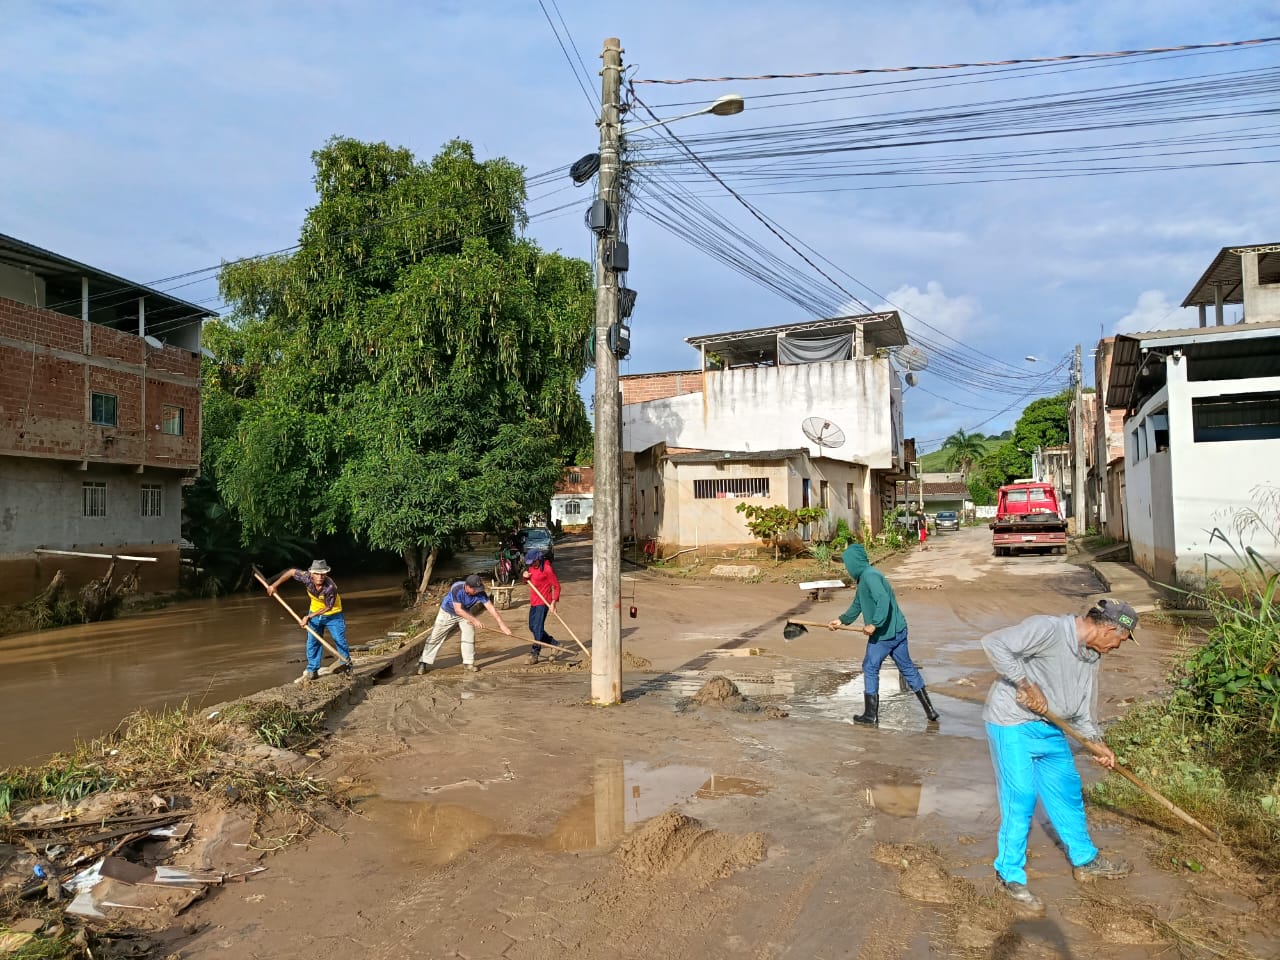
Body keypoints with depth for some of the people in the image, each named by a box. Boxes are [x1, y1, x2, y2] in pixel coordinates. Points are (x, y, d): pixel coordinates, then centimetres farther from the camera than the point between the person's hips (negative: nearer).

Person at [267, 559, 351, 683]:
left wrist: (309, 616, -22)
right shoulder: (307, 577, -25)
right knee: (312, 642, 4)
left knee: (340, 640, -1)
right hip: (314, 614, 4)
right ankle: (312, 671, 12)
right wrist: (275, 585, -4)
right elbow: (292, 571, -8)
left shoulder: (331, 587, -36)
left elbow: (328, 607, -24)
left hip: (333, 615, -4)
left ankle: (346, 663, 21)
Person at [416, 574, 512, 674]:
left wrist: (501, 624, -37)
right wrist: (473, 620, -41)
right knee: (435, 637, -2)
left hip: (465, 613, 3)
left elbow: (491, 607, -30)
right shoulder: (456, 589, -39)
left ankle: (468, 663, 7)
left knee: (469, 635, -7)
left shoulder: (480, 593, -29)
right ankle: (424, 663, 7)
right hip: (447, 612, -3)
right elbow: (458, 610, -35)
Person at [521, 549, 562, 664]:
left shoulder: (547, 569, -15)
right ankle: (555, 643, 24)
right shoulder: (531, 568, 9)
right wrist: (525, 576, -1)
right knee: (532, 627, 14)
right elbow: (528, 582, 23)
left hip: (543, 602, -9)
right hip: (533, 601, 9)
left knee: (538, 627, -12)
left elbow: (556, 586, -13)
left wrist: (553, 603, -20)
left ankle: (535, 653, -5)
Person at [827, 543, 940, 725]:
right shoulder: (864, 577, 14)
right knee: (907, 668, 16)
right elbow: (857, 604, 26)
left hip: (884, 633, -9)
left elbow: (883, 600, -32)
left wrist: (874, 624, -33)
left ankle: (871, 714, 13)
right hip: (898, 630, 9)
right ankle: (930, 710, 21)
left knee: (870, 668, 5)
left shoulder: (870, 576, -18)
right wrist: (842, 620, 31)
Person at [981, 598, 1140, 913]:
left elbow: (1082, 709, 18)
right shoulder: (1048, 629, -21)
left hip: (1050, 729, 9)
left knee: (1068, 791, 19)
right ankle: (1011, 874, 10)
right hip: (1013, 725, -9)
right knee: (1021, 797, -6)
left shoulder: (1091, 656, 8)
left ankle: (1085, 860, 40)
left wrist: (1097, 742, 9)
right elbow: (994, 643, -29)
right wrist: (1026, 684, -26)